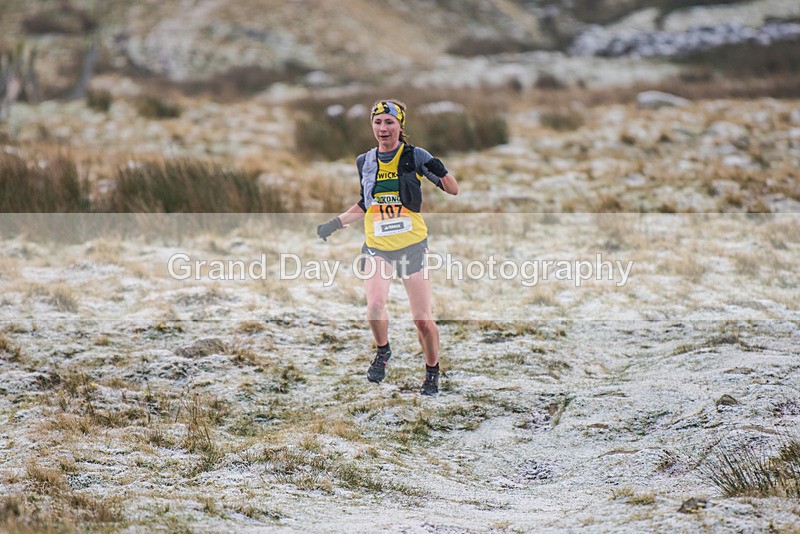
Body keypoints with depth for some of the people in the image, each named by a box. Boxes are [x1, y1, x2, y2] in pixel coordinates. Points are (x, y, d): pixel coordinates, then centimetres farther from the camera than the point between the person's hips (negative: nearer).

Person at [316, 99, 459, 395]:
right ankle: (383, 352, 6)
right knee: (375, 304, -23)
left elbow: (453, 190, -6)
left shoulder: (415, 156, -5)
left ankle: (432, 373, 22)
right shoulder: (365, 162, 6)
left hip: (412, 245, -2)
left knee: (423, 320, -3)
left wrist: (440, 171, -25)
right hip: (376, 246, 2)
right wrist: (336, 223, 14)